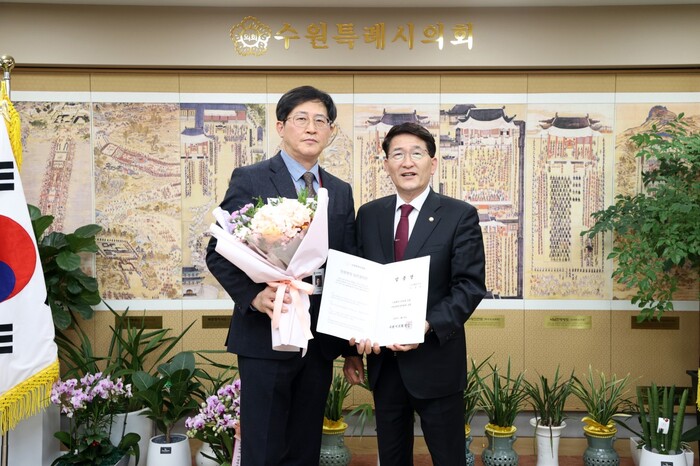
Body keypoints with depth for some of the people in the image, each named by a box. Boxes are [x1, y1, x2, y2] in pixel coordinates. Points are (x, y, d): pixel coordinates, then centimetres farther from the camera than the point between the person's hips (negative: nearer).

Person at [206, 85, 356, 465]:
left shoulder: (341, 192, 12)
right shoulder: (249, 180, -4)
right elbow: (219, 253, -6)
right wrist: (254, 296, -23)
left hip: (320, 341, 5)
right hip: (266, 337, -5)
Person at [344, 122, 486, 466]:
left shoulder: (460, 216, -5)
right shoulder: (368, 215, 6)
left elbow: (470, 286, -10)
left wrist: (428, 325, -24)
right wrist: (352, 350, 3)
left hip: (436, 359, -3)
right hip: (383, 361, 4)